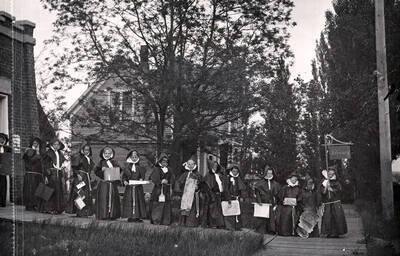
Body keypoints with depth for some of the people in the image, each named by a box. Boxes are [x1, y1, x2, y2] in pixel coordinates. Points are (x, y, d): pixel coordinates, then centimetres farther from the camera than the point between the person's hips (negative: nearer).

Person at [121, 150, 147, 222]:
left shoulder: (139, 167, 9)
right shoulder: (126, 166, 6)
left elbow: (142, 175, 6)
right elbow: (124, 176, 3)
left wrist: (141, 179, -14)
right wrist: (124, 181, -14)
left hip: (138, 187, 1)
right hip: (129, 186, -1)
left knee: (138, 200, -2)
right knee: (129, 200, -3)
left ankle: (137, 216, 1)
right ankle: (130, 216, -1)